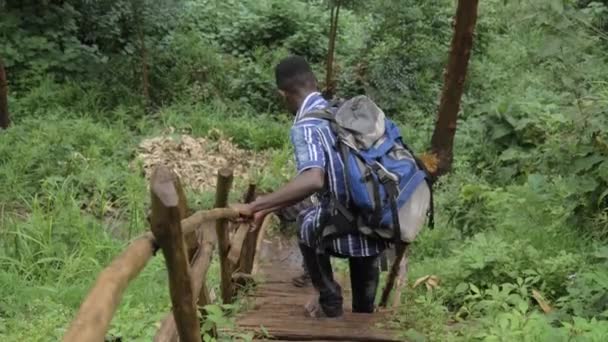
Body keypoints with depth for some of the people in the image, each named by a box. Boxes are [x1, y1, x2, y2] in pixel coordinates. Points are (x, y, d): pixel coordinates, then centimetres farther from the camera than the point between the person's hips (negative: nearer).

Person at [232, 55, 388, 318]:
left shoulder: (305, 126, -16)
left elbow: (313, 181, -33)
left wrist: (254, 207, -29)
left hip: (346, 232, -5)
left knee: (307, 224, 30)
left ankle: (330, 305, 34)